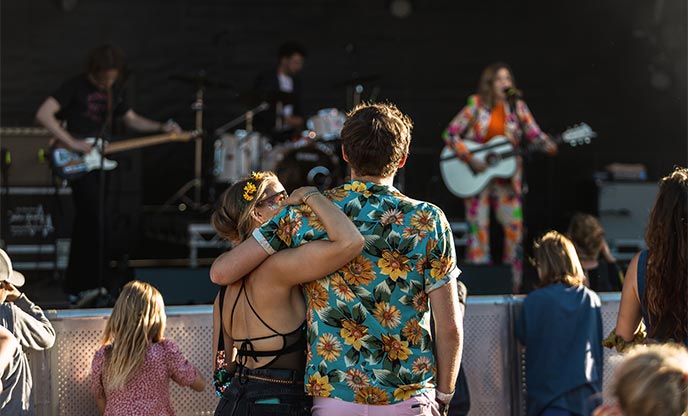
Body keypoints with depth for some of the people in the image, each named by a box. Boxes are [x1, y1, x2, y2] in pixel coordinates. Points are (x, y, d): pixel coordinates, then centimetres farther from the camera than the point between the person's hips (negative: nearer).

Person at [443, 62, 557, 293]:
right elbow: (450, 134, -6)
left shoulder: (517, 106, 5)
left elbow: (534, 132, -1)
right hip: (476, 173, -2)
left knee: (514, 225, -3)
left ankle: (512, 285, 5)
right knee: (478, 224, -2)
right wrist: (470, 159, -14)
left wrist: (548, 145, -22)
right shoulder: (477, 105, -4)